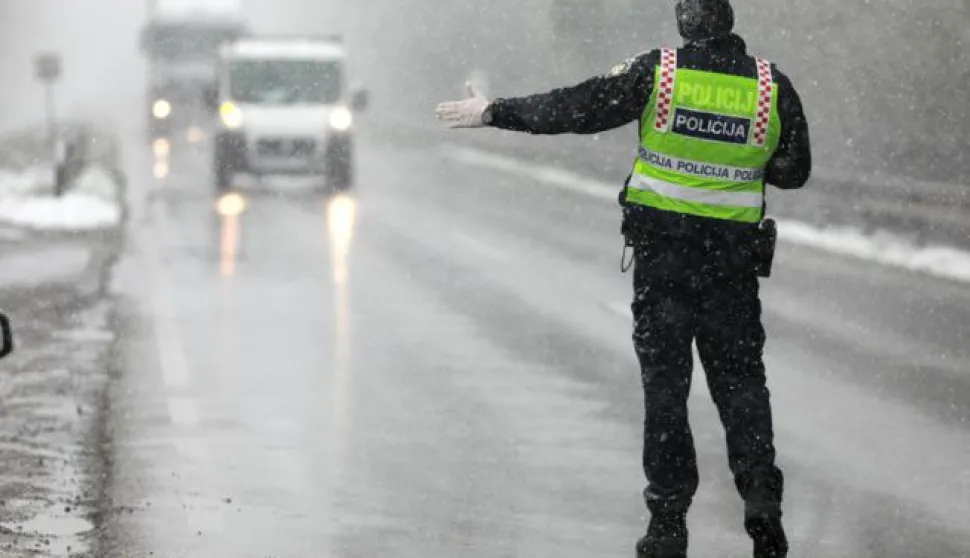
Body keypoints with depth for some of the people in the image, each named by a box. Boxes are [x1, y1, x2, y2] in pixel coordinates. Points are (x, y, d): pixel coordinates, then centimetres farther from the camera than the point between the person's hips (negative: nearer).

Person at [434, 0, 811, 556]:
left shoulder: (656, 72, -9)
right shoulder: (773, 85, -4)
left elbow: (574, 109, -5)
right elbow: (794, 171, 7)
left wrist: (492, 112, 5)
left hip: (661, 246, -1)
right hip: (735, 256, 1)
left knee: (665, 380, 7)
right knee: (741, 379, 10)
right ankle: (761, 495, -7)